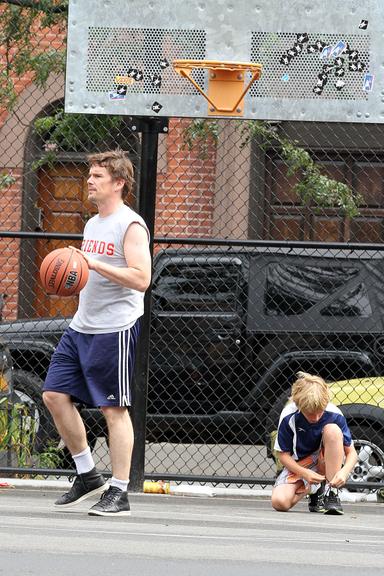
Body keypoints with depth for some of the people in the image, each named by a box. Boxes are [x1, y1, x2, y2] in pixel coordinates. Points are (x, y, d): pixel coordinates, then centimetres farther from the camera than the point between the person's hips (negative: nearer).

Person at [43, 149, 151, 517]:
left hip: (115, 329, -9)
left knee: (114, 409, -6)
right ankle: (87, 476, 15)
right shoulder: (92, 225, 18)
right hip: (81, 326, 9)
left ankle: (119, 493, -2)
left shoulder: (130, 225, -10)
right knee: (55, 394, 4)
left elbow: (141, 279, -19)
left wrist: (95, 264, -24)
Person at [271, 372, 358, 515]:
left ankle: (331, 492, -25)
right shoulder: (288, 417, -20)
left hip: (325, 463, 0)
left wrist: (344, 472, -35)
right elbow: (283, 454, -11)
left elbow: (351, 452, -13)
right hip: (299, 466, 0)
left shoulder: (334, 415, -19)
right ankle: (314, 490, 6)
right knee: (279, 502, -28)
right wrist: (304, 473, -27)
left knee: (332, 429, -31)